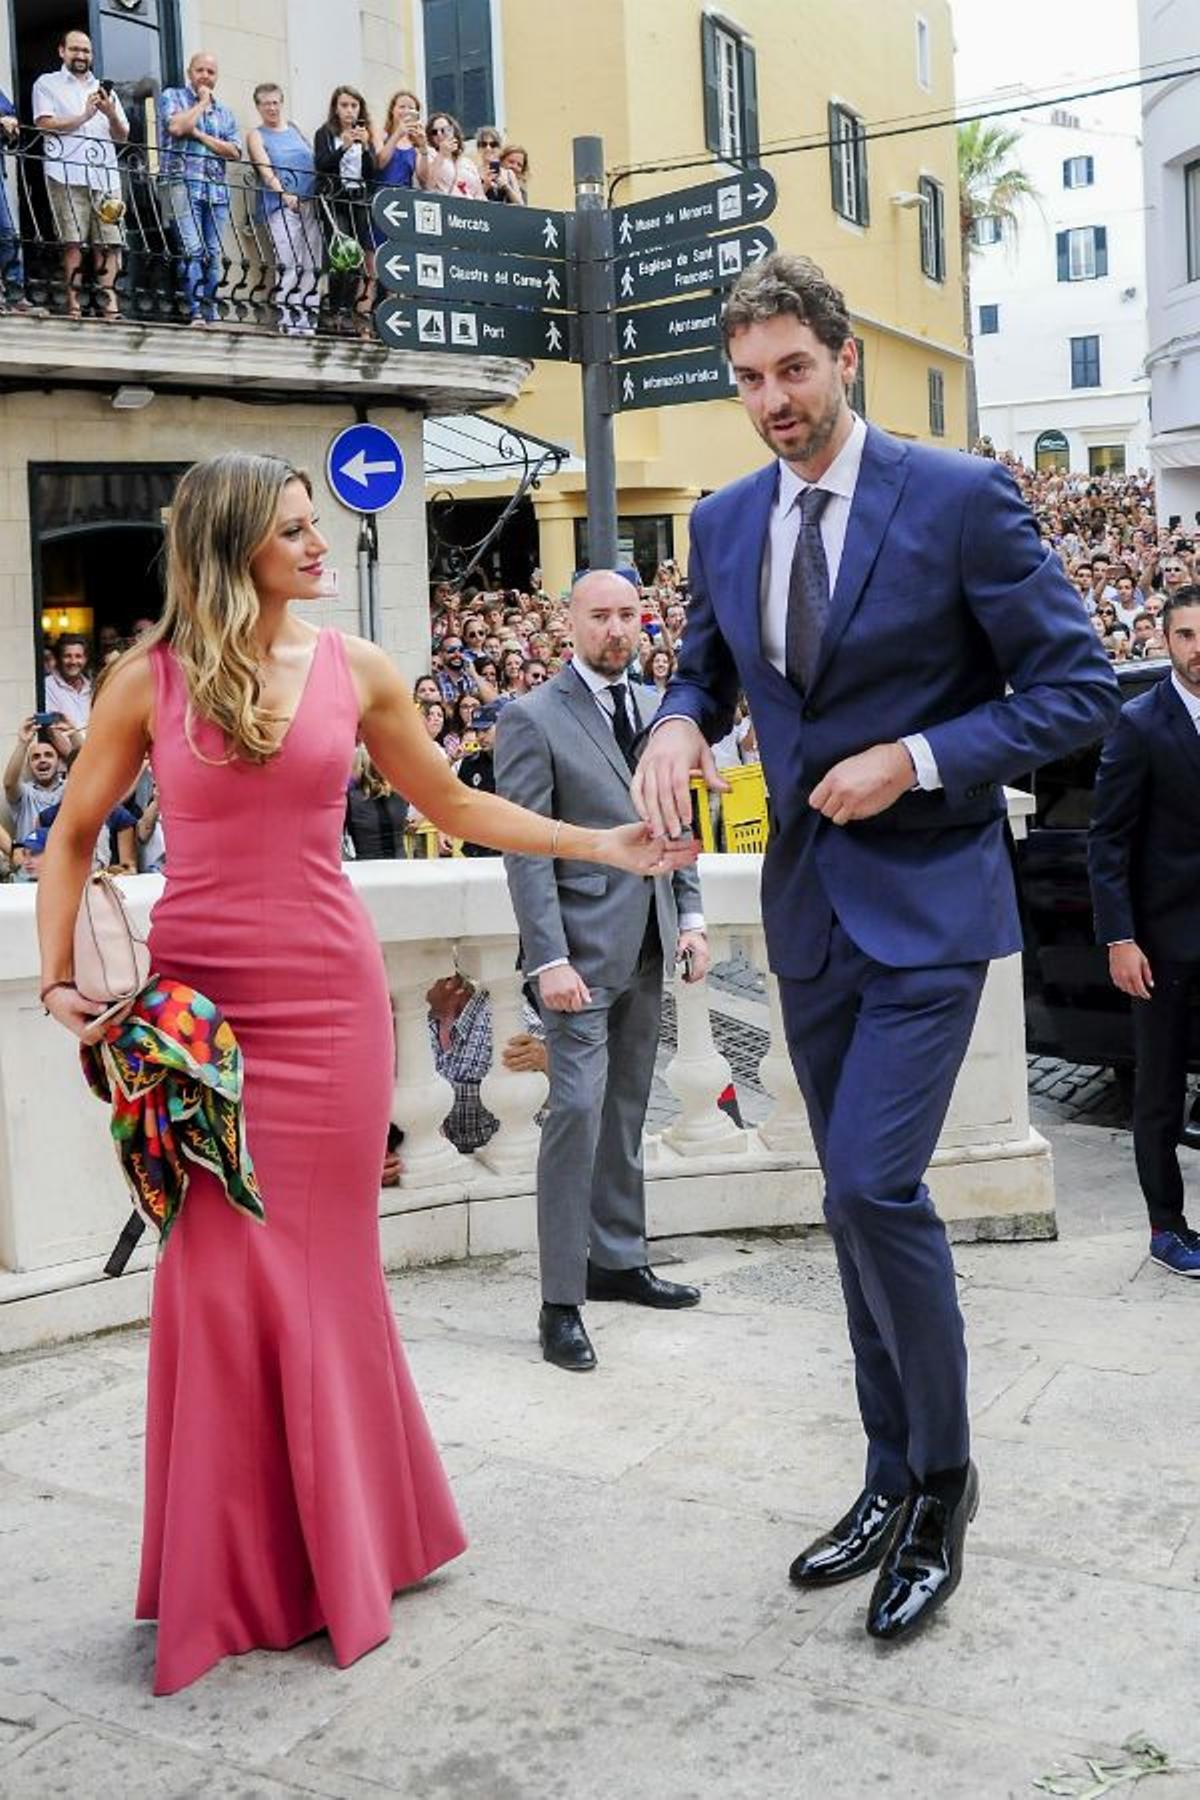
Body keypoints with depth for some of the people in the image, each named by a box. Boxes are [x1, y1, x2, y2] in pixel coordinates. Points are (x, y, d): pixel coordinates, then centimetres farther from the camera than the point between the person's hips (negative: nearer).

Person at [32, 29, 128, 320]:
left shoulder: (104, 89, 25)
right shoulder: (47, 84, 13)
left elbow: (122, 136, 18)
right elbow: (45, 124, -2)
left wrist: (111, 114, -3)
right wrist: (84, 116, -10)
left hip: (105, 175, 4)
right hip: (68, 174, -4)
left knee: (109, 241, -6)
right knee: (73, 242, -10)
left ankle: (109, 306, -9)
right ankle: (73, 305, -11)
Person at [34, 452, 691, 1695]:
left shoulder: (353, 668, 4)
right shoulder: (149, 678, 1)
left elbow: (453, 807, 13)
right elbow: (71, 837, 10)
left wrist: (600, 845, 9)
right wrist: (57, 980, 1)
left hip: (325, 998, 1)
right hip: (196, 1004, 0)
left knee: (319, 1266, 5)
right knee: (218, 1274, 2)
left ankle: (339, 1543, 25)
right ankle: (234, 1570, 20)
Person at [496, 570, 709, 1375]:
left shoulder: (657, 710, 13)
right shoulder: (533, 719, -7)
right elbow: (526, 851, -12)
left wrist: (691, 915, 7)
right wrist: (549, 959, -18)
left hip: (648, 946, 6)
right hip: (583, 947, -6)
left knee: (627, 1112, 14)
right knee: (578, 1108, -9)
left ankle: (619, 1261, 26)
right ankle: (561, 1300, -2)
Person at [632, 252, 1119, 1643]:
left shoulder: (960, 499, -9)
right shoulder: (725, 522, 7)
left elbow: (1075, 690, -8)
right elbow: (705, 667, 19)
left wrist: (912, 760, -19)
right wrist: (679, 724, -5)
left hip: (925, 899, -6)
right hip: (809, 903, 6)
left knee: (874, 1184, -14)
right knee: (860, 1200, 12)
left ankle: (941, 1485, 9)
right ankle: (894, 1482, 28)